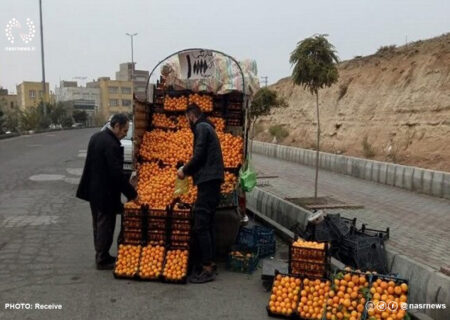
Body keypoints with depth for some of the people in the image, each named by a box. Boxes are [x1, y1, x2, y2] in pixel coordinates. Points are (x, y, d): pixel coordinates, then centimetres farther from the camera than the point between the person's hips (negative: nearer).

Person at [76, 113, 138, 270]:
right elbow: (117, 173, -25)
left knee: (98, 224, 18)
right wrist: (132, 193, -16)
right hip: (105, 193, -10)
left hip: (93, 189, 10)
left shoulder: (96, 137, 6)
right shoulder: (112, 145, -24)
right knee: (105, 226, 3)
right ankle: (103, 260, 14)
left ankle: (101, 255, 31)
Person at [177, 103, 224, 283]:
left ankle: (207, 269, -5)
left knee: (200, 226, -8)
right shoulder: (207, 127, 22)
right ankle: (210, 262, 19)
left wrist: (185, 170, -2)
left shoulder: (201, 128, -7)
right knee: (207, 224, 13)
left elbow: (199, 156, -17)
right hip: (212, 180, 10)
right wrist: (190, 171, 22)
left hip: (207, 181, -10)